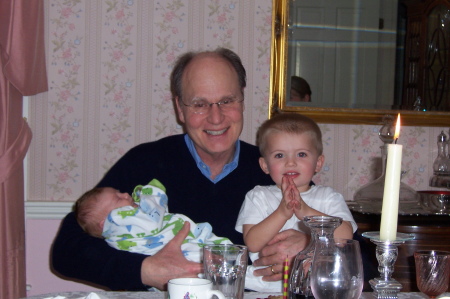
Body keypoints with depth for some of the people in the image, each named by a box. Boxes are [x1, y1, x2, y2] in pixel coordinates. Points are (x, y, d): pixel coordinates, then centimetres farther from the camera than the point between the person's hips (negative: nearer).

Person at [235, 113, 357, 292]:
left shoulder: (330, 197, 14)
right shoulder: (257, 197, 14)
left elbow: (345, 236, -3)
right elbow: (252, 243, 0)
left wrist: (306, 212, -11)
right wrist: (282, 212, -10)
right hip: (265, 287, 0)